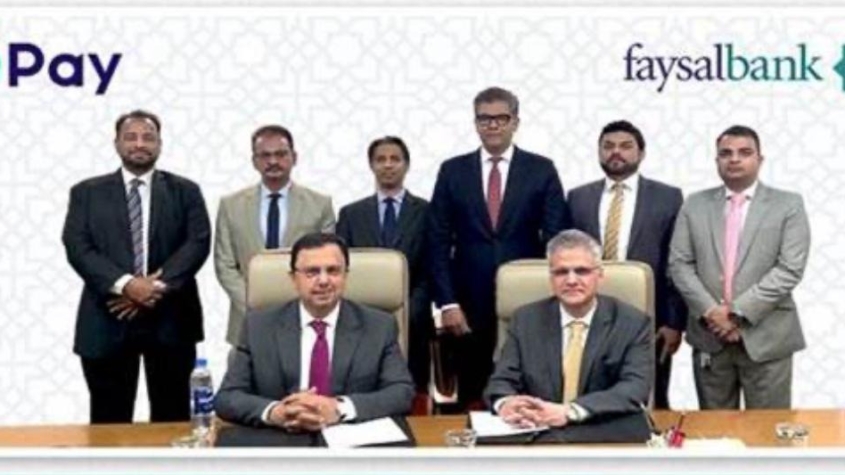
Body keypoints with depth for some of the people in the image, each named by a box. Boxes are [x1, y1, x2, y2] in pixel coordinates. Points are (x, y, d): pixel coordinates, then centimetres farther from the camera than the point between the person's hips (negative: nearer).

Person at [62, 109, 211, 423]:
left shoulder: (185, 191, 9)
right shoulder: (87, 192, 9)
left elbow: (198, 243, -3)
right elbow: (77, 247, -3)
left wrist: (158, 286, -15)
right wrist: (125, 284, -17)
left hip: (170, 320, 0)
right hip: (108, 320, 0)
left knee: (172, 421, 7)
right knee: (109, 423, 6)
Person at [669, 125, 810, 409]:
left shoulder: (788, 205, 2)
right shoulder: (695, 205, 9)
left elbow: (790, 269, -8)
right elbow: (679, 265, 3)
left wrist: (738, 311, -14)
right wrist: (710, 311, -11)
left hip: (766, 337, -2)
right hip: (709, 336, 2)